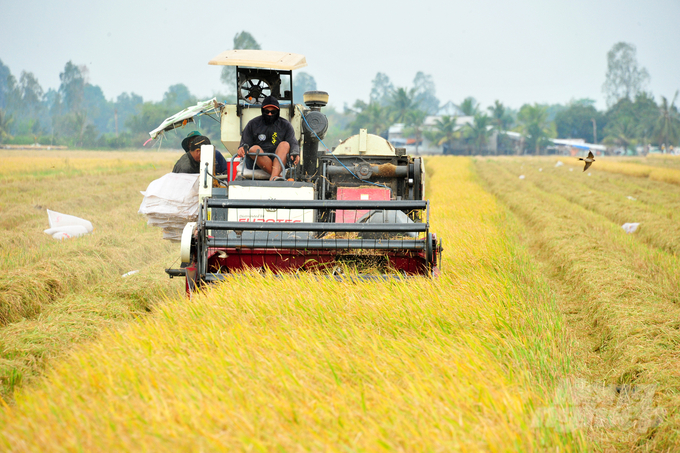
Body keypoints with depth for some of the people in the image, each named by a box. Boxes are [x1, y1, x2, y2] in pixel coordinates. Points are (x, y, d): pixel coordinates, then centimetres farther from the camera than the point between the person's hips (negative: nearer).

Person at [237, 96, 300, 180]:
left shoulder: (285, 125, 14)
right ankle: (279, 177, -43)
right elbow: (245, 143, 8)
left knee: (285, 144, -28)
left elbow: (293, 143, 2)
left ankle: (274, 178, -51)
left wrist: (295, 153, -22)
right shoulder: (253, 124, 13)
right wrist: (242, 149, -18)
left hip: (278, 161, 1)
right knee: (254, 149, -32)